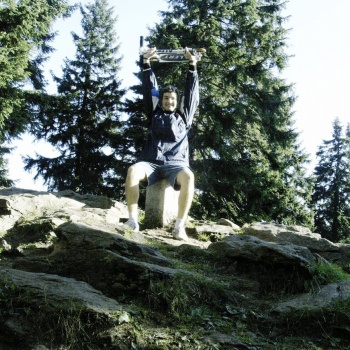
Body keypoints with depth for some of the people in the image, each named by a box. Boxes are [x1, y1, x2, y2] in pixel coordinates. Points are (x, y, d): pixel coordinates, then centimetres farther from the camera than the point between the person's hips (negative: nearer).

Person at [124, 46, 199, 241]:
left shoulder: (184, 117, 23)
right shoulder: (155, 115, 24)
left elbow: (191, 93, 18)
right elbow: (149, 90, 19)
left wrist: (192, 66, 12)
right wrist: (146, 64, 14)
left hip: (175, 164, -1)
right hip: (151, 162, 1)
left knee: (188, 177, -37)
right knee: (133, 170, -34)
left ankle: (179, 226, -40)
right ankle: (133, 220, -38)